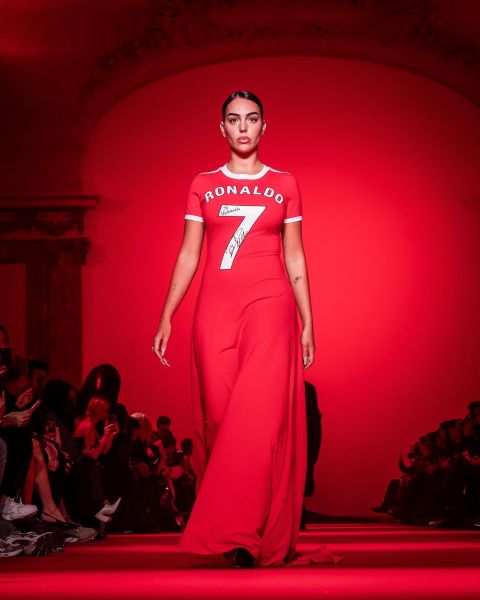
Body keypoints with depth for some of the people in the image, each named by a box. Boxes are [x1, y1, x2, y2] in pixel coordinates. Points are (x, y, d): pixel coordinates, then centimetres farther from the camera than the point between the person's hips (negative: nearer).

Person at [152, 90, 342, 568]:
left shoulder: (285, 185, 10)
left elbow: (295, 258, 11)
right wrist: (166, 317, 2)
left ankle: (241, 536, -15)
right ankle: (243, 535, 6)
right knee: (220, 418, -2)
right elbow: (188, 256, 10)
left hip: (269, 306, -1)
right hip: (215, 309, 1)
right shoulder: (203, 186, 11)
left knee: (260, 417, -14)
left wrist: (308, 325, 7)